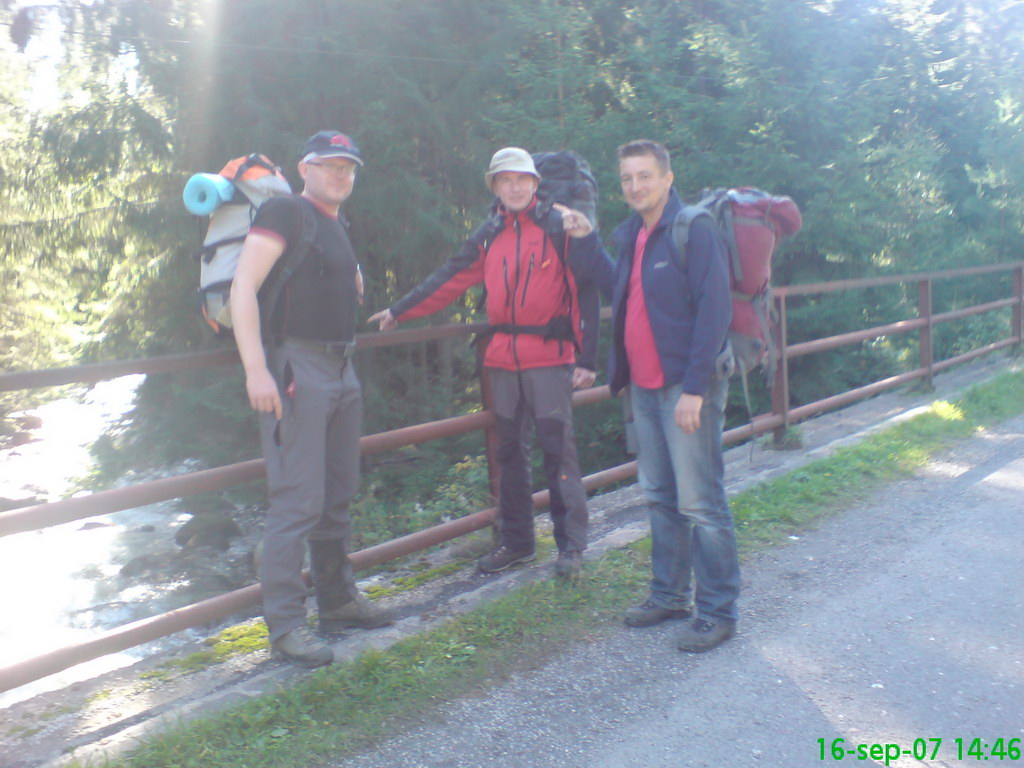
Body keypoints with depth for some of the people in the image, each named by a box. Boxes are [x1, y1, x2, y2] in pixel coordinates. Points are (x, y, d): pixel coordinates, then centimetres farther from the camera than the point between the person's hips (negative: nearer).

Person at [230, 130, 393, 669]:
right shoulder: (285, 211, -7)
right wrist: (256, 369, -24)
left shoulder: (336, 228, 19)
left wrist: (352, 283, 17)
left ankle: (338, 601, 27)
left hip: (340, 371, 9)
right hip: (296, 367, -9)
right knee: (298, 500, -9)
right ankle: (285, 625, 0)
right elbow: (243, 288, -18)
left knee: (337, 497, 15)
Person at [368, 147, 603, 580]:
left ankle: (571, 545, 7)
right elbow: (450, 279, 16)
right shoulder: (489, 234, 12)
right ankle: (515, 541, 22)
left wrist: (587, 358, -12)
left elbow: (586, 292, -6)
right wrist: (398, 312, 14)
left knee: (558, 450, -3)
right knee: (510, 450, 11)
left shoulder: (560, 225, -3)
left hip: (550, 354, -5)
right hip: (503, 357, 5)